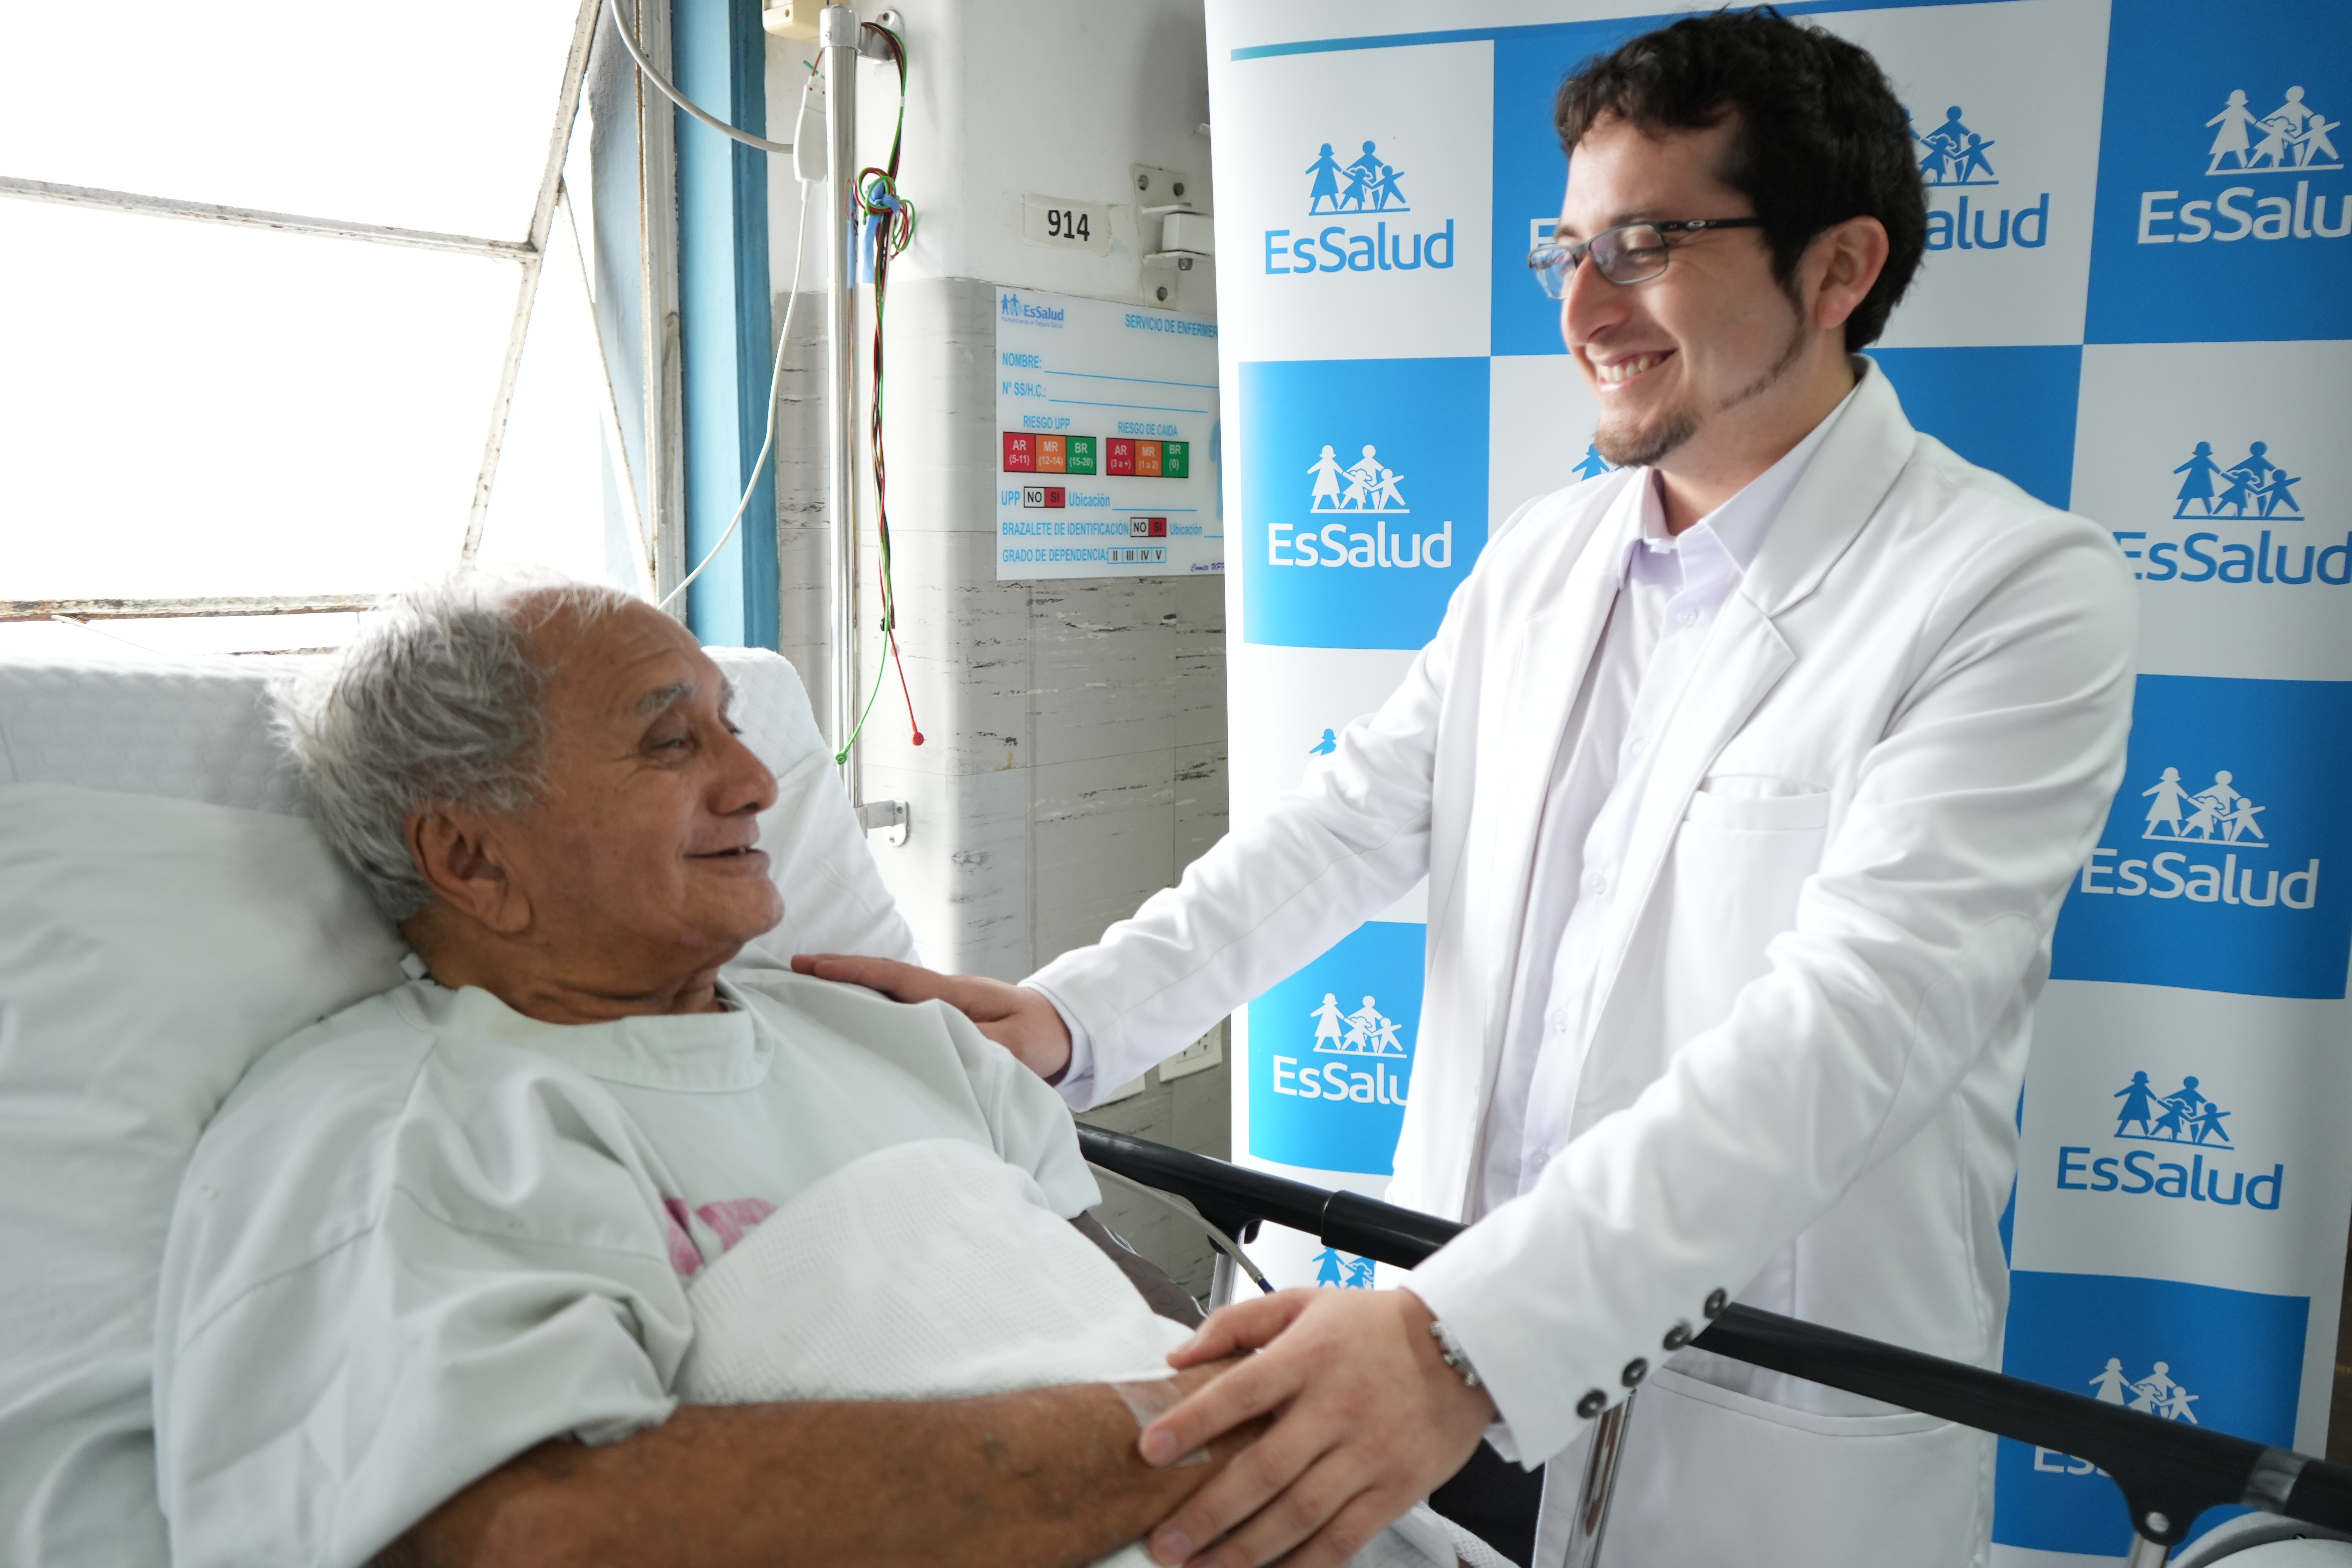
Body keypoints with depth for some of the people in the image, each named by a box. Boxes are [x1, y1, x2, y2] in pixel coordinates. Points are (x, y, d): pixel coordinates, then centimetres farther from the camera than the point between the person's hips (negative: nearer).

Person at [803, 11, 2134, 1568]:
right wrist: (1070, 1016, -12)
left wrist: (1468, 1337, -35)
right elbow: (1347, 826, 3)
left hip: (1780, 1441, -4)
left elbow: (1854, 1020, -26)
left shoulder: (2019, 593, -15)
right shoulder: (1542, 558, 5)